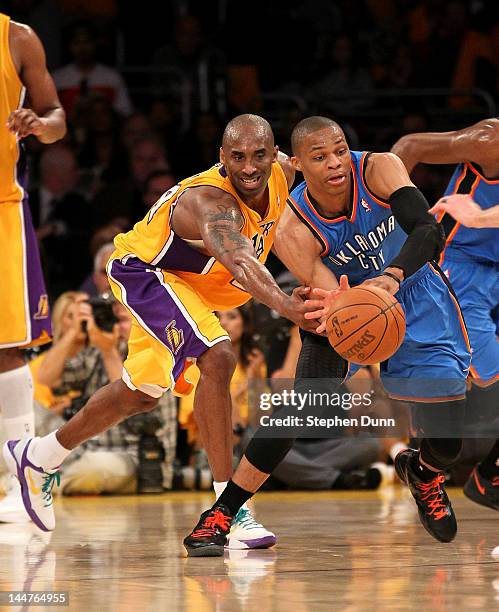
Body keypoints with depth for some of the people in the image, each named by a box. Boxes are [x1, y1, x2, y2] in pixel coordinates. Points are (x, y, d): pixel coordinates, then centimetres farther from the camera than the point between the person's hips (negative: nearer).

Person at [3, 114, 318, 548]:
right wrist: (287, 307, -76)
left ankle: (37, 458, 42)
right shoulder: (210, 200, -38)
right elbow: (238, 261, -58)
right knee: (217, 359, -30)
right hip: (143, 270, -9)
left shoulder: (283, 172, -14)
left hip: (186, 285, 9)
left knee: (141, 394, 20)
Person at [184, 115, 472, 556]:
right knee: (304, 404, -24)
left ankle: (422, 471, 39)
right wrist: (337, 312, -57)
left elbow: (429, 232, -40)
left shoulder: (379, 169, -28)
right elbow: (332, 300, -32)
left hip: (414, 296, 1)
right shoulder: (294, 232, -27)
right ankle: (220, 516, -16)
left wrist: (392, 276, -59)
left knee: (447, 445, -2)